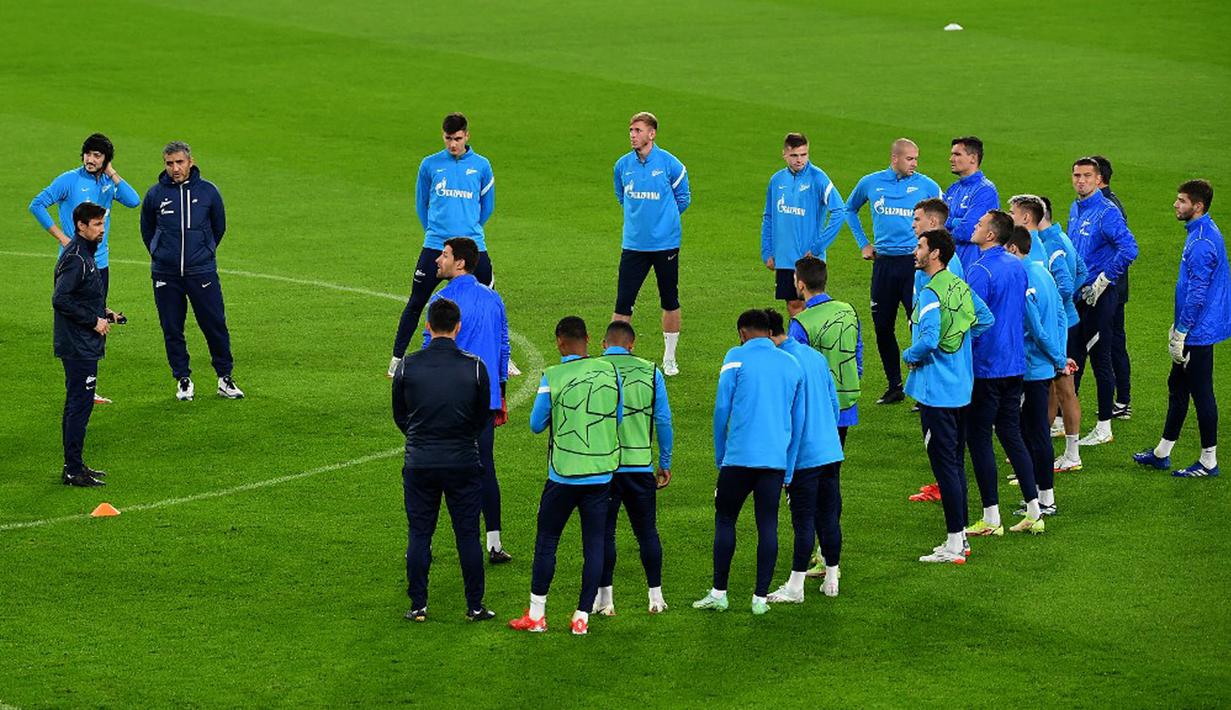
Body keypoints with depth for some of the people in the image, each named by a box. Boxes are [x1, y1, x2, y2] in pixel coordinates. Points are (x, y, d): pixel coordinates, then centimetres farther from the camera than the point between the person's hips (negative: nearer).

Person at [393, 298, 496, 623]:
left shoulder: (408, 366, -5)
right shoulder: (474, 366, -6)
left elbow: (399, 416, 6)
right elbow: (483, 418, 4)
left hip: (419, 463, 0)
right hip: (463, 462, 0)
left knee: (419, 535, 9)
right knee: (467, 535, 7)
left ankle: (418, 606, 10)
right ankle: (474, 606, 11)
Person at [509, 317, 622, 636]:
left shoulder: (553, 377, -10)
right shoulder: (610, 371, 0)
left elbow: (536, 425, 0)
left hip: (564, 475, -3)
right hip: (602, 472, 3)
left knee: (546, 541, 9)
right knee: (594, 544, 7)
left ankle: (536, 615, 13)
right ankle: (582, 618, 8)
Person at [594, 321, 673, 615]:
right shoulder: (650, 372, 3)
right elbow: (663, 421, 6)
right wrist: (665, 464, 15)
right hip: (641, 466, 2)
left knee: (603, 532, 5)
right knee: (647, 532, 11)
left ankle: (605, 599, 7)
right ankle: (656, 597, 14)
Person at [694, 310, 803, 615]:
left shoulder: (737, 357, 0)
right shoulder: (792, 365, 14)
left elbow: (721, 409, -2)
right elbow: (798, 422, 16)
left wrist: (720, 457, 9)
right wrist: (787, 473, 21)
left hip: (739, 457, -3)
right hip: (777, 460, 3)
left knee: (725, 520, 8)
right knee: (767, 526, 6)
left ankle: (719, 593, 7)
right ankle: (761, 598, 6)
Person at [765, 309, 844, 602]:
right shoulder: (816, 356, 9)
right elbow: (834, 402, 16)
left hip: (804, 456, -7)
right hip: (831, 451, 7)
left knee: (804, 522, -2)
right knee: (830, 517, 12)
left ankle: (795, 586, 4)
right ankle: (831, 578, 20)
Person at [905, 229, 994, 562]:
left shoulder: (930, 293, -18)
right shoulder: (961, 287, 8)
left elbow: (928, 339, -28)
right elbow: (986, 320, 17)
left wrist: (909, 356, -9)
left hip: (936, 392, -9)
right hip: (962, 389, 9)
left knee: (944, 465, -4)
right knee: (955, 463, 16)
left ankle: (954, 545, -2)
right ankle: (960, 537, 22)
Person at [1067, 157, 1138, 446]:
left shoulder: (1106, 212, -15)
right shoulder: (1075, 209, 12)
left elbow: (1129, 249, -27)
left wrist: (1102, 282, -21)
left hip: (1098, 296, -8)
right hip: (1075, 293, 8)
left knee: (1100, 359, -1)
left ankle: (1104, 428, 7)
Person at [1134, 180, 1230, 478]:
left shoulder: (1202, 243, -22)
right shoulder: (1200, 233, 11)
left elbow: (1197, 294, -24)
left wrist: (1181, 333, -19)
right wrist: (1177, 326, 23)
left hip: (1198, 331, -11)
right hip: (1195, 331, 11)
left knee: (1201, 392, -1)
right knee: (1177, 387, 17)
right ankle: (1162, 453, 26)